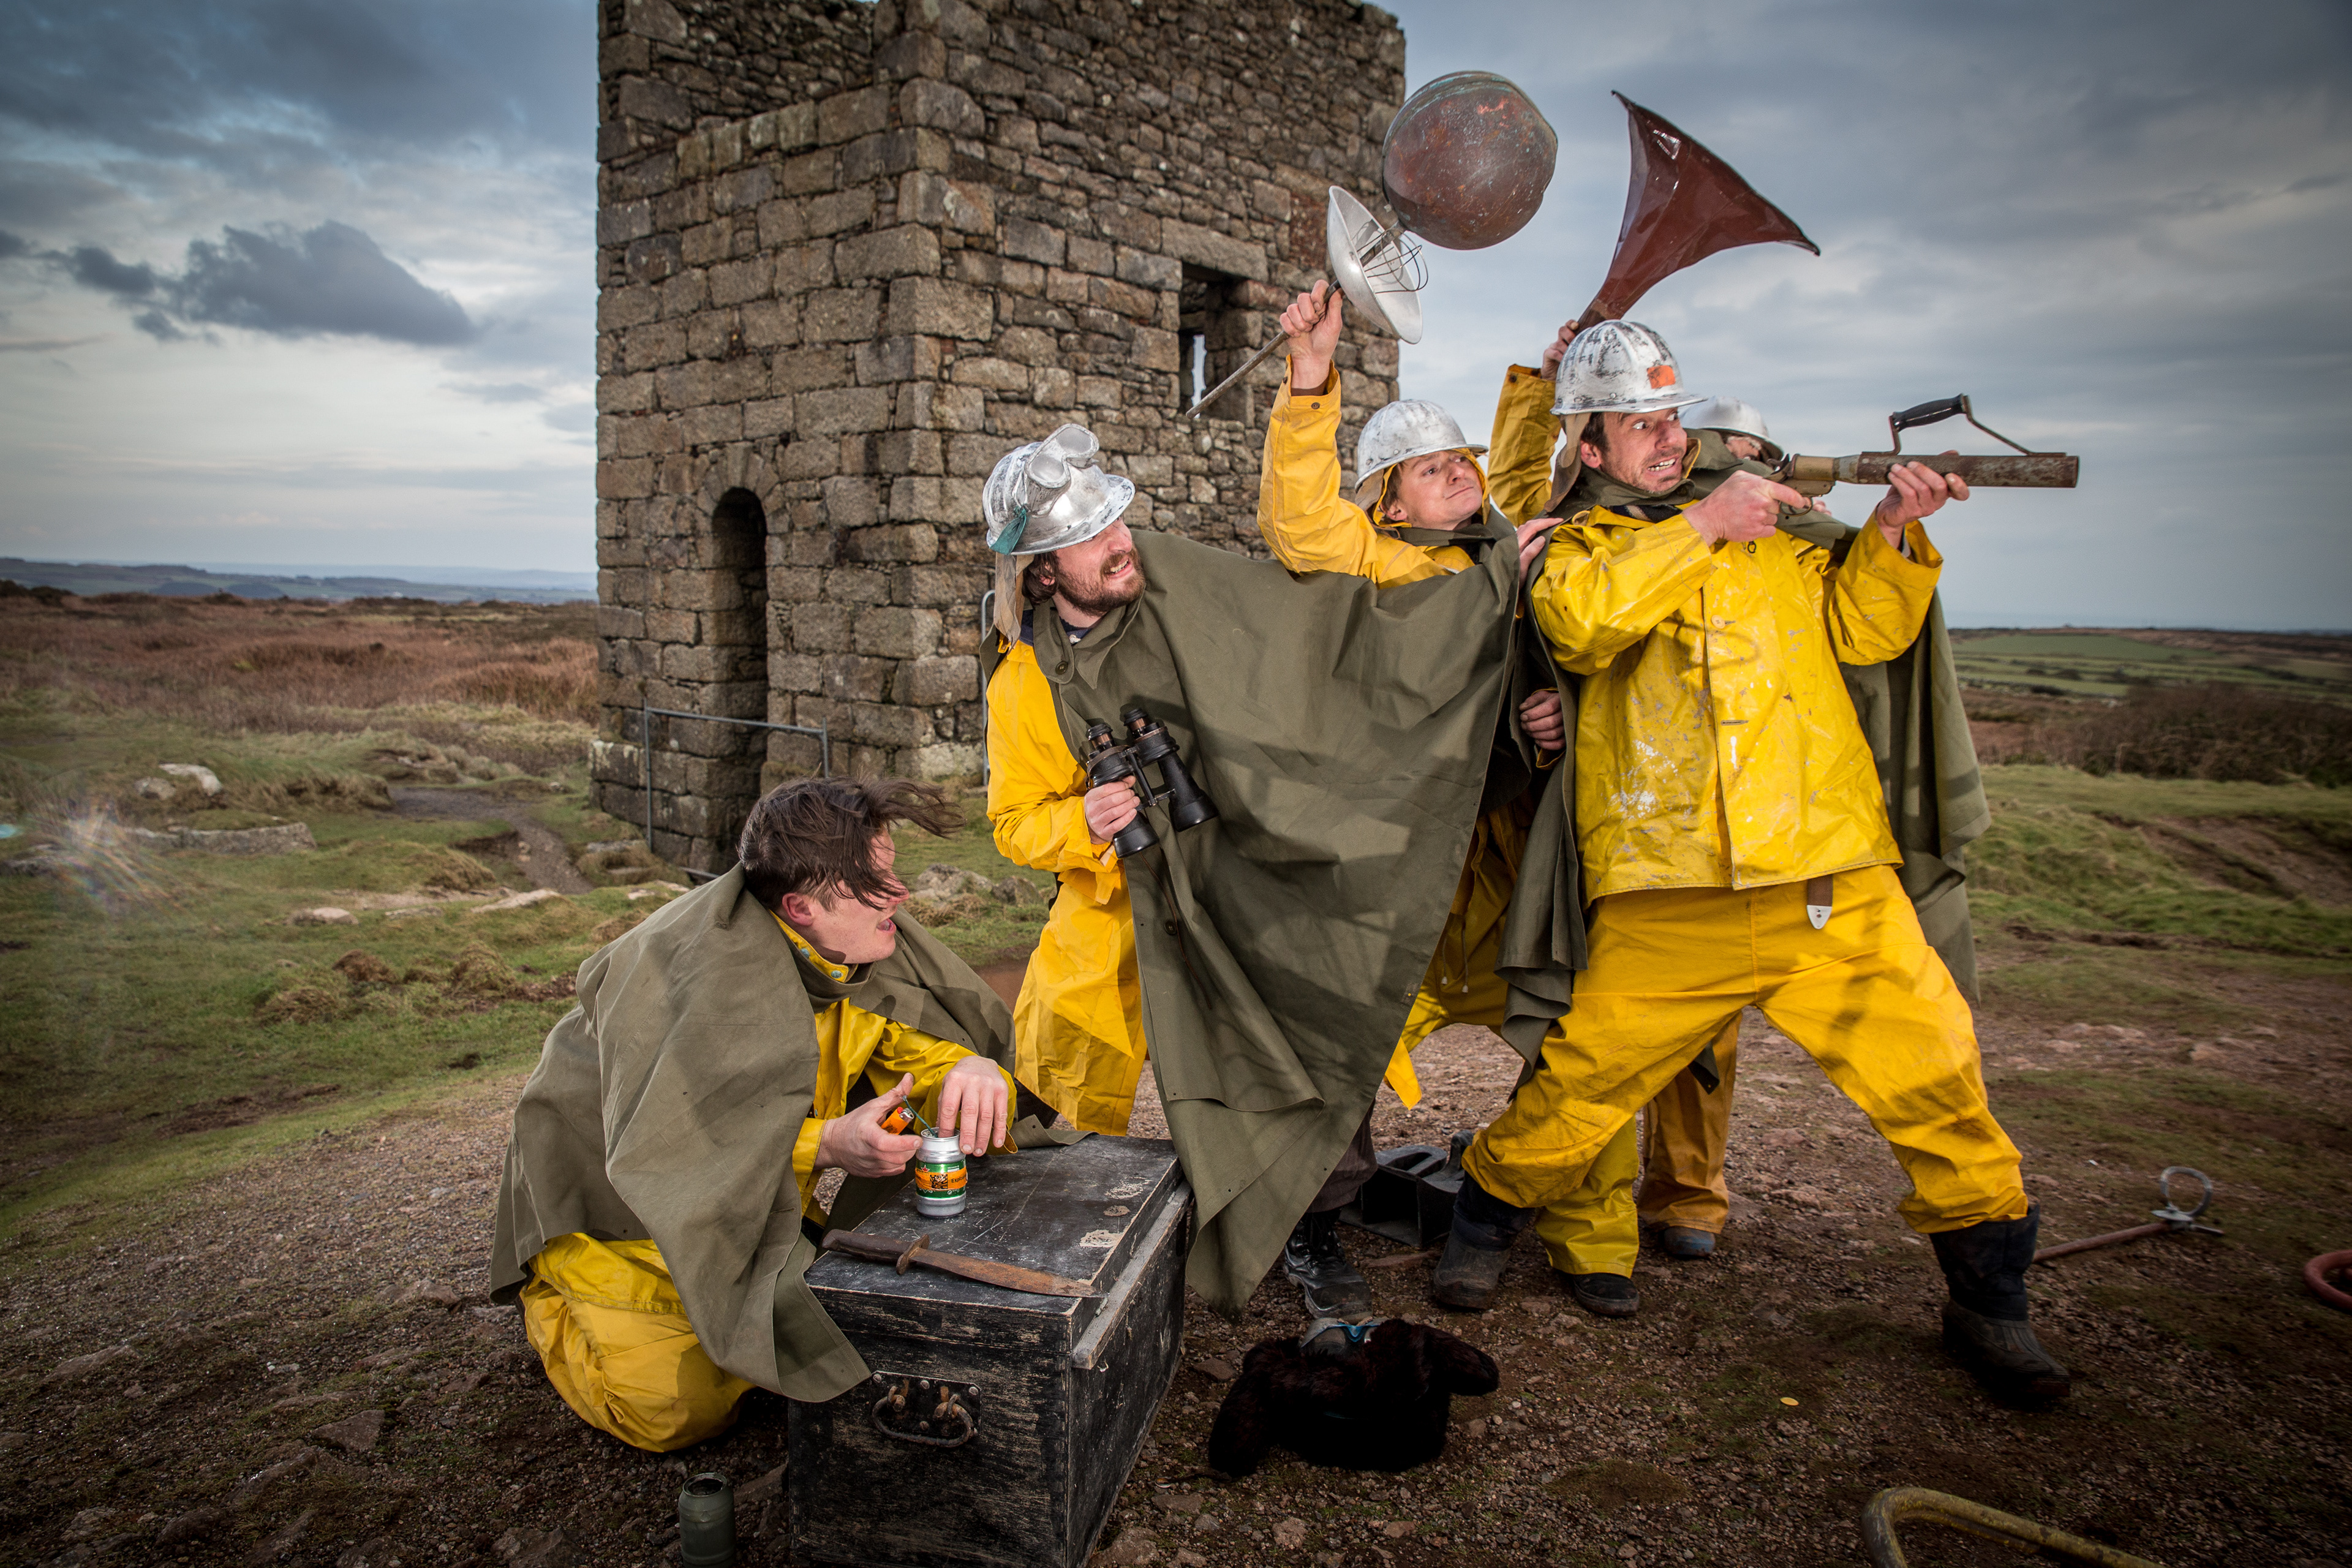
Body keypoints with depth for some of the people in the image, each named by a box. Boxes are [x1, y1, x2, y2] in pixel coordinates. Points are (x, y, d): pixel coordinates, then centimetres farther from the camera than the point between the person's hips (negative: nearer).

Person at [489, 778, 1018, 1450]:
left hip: (756, 1191, 6)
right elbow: (657, 1149, -39)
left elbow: (908, 1040, -7)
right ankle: (550, 1295, 18)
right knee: (680, 1407, -9)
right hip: (615, 1194, -6)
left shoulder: (860, 943, -14)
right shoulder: (700, 973, -35)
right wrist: (827, 1142, -50)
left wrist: (968, 1069, -33)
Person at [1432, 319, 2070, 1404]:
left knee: (1939, 1084, 4)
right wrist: (1702, 525, -10)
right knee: (1578, 1087, 1)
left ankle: (1989, 1303, 23)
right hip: (1671, 900, -3)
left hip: (1839, 882, 4)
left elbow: (1860, 629, 17)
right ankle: (1490, 1213, 28)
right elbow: (1578, 617, -13)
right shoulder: (1575, 547, 11)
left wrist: (1891, 534, 2)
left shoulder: (1769, 534, 23)